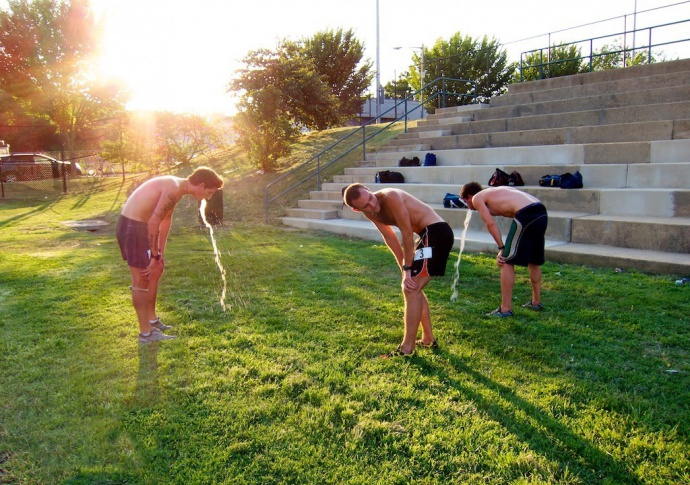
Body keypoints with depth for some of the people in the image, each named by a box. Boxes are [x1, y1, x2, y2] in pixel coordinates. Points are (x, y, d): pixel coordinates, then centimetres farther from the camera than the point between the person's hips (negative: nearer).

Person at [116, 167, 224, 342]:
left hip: (140, 225, 10)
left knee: (156, 270, 19)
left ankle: (152, 320, 32)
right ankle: (145, 333, 5)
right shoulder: (174, 189, -22)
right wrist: (155, 255, -17)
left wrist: (160, 253, 16)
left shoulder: (176, 187, 10)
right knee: (141, 280, -4)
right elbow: (153, 222, -25)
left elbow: (165, 220, 15)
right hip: (131, 226, -10)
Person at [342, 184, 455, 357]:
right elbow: (390, 237, 8)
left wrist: (407, 269, -11)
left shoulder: (391, 197, -25)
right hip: (428, 234, 9)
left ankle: (407, 349, -5)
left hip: (437, 232, -9)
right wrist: (405, 269, 3)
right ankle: (428, 339, 29)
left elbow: (407, 234, -19)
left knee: (411, 289, -11)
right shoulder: (369, 212, 1)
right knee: (413, 287, 17)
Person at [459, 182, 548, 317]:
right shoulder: (494, 192, 30)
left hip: (526, 214, -9)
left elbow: (491, 223, -3)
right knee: (534, 260, 24)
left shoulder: (477, 198, 9)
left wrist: (501, 248, 1)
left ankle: (505, 309, 3)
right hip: (541, 213, 9)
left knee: (506, 262, 1)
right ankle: (536, 302, 38)